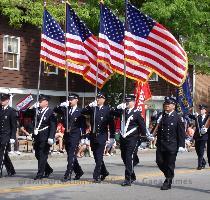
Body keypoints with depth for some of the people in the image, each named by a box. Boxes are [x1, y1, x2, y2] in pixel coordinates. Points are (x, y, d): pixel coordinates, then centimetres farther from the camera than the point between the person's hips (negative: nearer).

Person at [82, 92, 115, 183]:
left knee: (99, 157, -8)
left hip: (101, 137, -5)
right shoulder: (92, 108, 9)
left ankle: (96, 176, -5)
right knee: (96, 156, 13)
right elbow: (83, 112, -2)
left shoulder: (107, 109, -1)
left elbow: (111, 123, -1)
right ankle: (104, 172, 29)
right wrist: (89, 106, -15)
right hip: (93, 136, 5)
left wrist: (112, 136, -4)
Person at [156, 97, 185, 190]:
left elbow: (181, 133, -7)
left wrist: (181, 145, -11)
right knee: (160, 162, 5)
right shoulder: (161, 116, 7)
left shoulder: (178, 118, -6)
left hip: (172, 145, -4)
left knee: (170, 164, 1)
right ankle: (169, 175, 29)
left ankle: (168, 182, 13)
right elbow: (159, 130, 11)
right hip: (161, 145, 5)